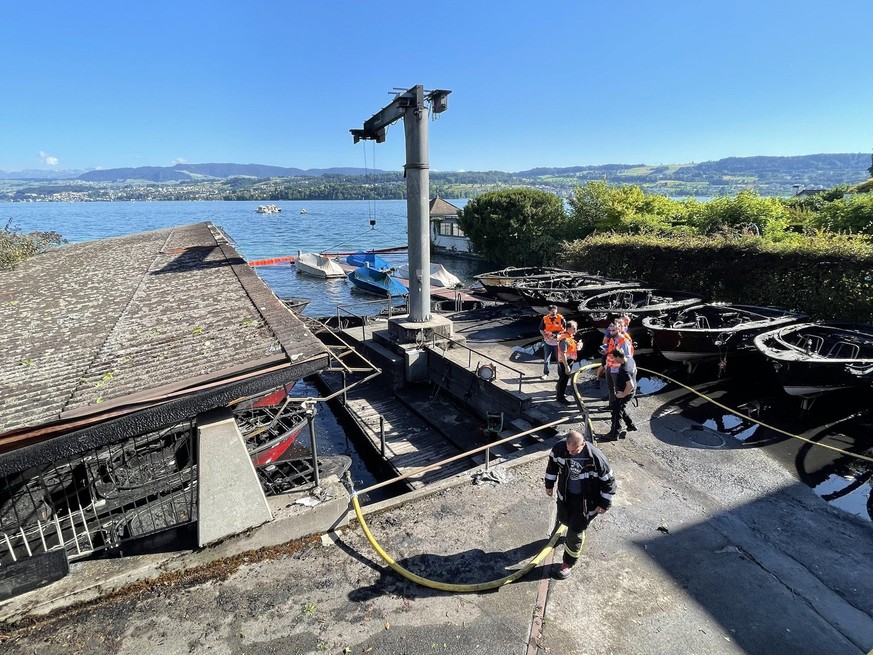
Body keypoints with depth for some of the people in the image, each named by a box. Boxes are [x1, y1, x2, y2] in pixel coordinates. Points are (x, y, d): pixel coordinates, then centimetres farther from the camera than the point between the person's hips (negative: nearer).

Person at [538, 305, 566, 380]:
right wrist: (545, 335, -14)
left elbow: (565, 328, -1)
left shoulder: (560, 318, -7)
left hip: (558, 342, -1)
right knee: (546, 359, 9)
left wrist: (558, 333, -17)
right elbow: (541, 330, 3)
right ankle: (546, 373, 23)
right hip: (548, 342, 1)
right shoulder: (545, 319, -4)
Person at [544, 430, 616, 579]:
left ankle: (568, 563, 26)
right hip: (564, 494, 4)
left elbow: (608, 481, -16)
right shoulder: (559, 447, -24)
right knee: (563, 519, 26)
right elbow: (552, 464, -1)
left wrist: (604, 504, -7)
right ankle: (577, 533, 60)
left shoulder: (596, 458, -33)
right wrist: (549, 484, 10)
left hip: (585, 500, -4)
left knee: (575, 532, 3)